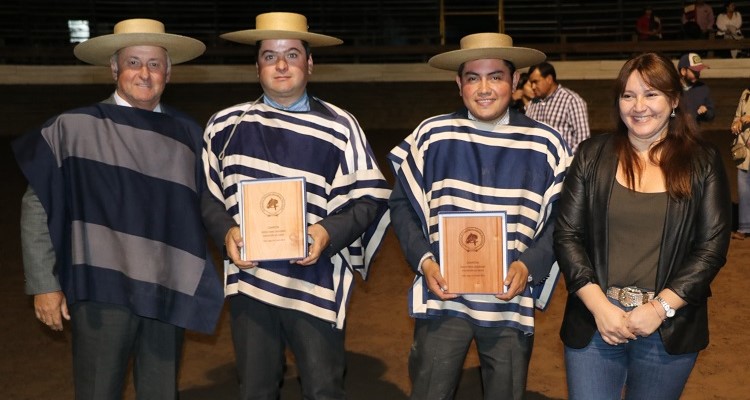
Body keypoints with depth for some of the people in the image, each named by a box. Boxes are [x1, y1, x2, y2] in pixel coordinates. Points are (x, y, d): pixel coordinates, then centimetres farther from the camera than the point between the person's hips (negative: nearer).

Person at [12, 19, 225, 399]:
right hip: (103, 292, -3)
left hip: (169, 293, 3)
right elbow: (36, 208, 0)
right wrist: (44, 284, -3)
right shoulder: (73, 128, -3)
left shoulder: (187, 133, 5)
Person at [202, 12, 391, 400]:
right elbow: (207, 196, 12)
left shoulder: (339, 126, -2)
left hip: (316, 282, -2)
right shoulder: (226, 125, 6)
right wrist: (227, 233, -6)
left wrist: (329, 232, -18)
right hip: (249, 279, 3)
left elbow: (368, 198, -2)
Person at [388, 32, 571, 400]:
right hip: (443, 297, -1)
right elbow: (402, 204, 4)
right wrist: (423, 260, -10)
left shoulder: (546, 145, -2)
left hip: (511, 302, 1)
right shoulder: (431, 136, -3)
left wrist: (529, 265, -14)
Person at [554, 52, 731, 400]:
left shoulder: (703, 163, 2)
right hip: (595, 320, 0)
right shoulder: (591, 156, 2)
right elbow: (567, 235, -1)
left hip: (669, 328, 0)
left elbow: (713, 246, -3)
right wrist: (599, 306, -11)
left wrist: (661, 308, -12)